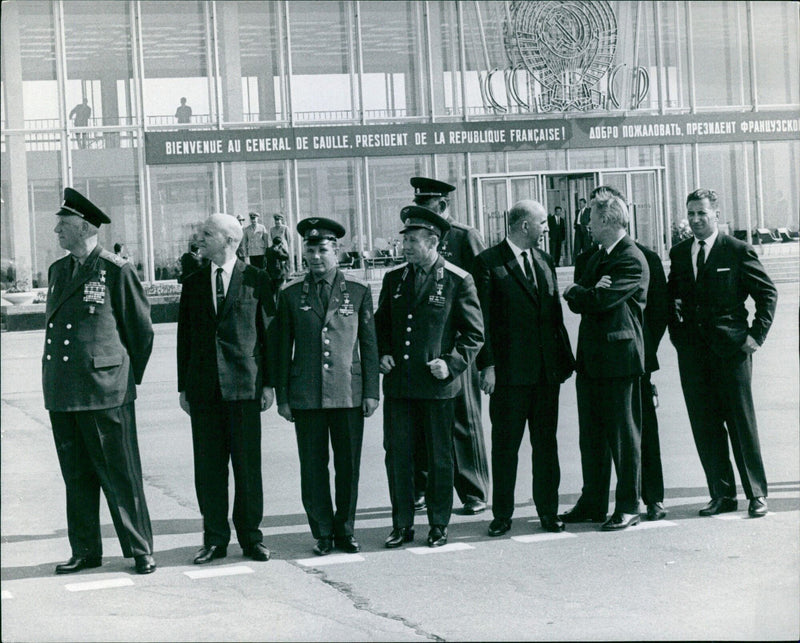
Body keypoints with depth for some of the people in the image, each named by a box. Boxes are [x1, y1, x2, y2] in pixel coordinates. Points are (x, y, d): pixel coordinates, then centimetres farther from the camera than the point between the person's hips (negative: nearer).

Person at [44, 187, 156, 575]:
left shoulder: (117, 271, -6)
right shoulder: (57, 271, 14)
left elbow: (141, 329, 0)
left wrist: (128, 377, 7)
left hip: (105, 392, -6)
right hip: (61, 393, 6)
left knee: (120, 476, -2)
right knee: (76, 477, 11)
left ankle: (140, 550, 7)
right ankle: (85, 551, 20)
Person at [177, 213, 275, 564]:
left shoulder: (256, 280, 1)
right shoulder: (193, 284, 11)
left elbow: (269, 333, 3)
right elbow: (185, 337, 13)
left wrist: (268, 383, -1)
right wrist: (184, 387, 9)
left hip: (244, 386, -3)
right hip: (203, 387, 3)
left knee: (247, 463, 1)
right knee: (208, 466, 4)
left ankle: (251, 537, 11)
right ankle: (215, 538, 12)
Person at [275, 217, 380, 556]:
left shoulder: (359, 291, 5)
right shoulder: (291, 295, 6)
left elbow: (369, 345, 6)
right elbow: (283, 349, 8)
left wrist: (371, 391, 1)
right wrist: (282, 397, 4)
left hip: (349, 393, 0)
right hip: (306, 396, 0)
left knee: (348, 465, 5)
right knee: (313, 467, 3)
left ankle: (344, 529, 18)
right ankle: (323, 532, 14)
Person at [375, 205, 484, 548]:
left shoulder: (458, 281, -3)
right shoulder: (393, 278, 10)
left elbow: (474, 333, 1)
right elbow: (381, 323, 22)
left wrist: (452, 363, -10)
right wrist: (383, 353, 5)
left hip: (437, 386, -4)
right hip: (398, 384, 4)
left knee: (439, 457, 5)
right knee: (397, 455, 4)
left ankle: (438, 524, 17)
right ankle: (402, 524, 15)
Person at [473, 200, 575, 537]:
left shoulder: (545, 262, 15)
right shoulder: (488, 263, -4)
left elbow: (556, 315, 17)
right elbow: (483, 319, -7)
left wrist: (566, 357, 11)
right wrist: (487, 365, -13)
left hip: (547, 368, 5)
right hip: (509, 370, -5)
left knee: (546, 443, 9)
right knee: (505, 445, 2)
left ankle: (548, 511, 17)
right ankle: (502, 515, 10)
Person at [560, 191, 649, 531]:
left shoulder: (632, 260, -12)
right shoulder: (597, 258, 18)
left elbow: (601, 301, -20)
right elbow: (577, 304, 10)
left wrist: (573, 291, -2)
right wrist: (589, 291, -12)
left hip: (618, 357, -9)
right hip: (590, 359, 9)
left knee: (624, 436, -1)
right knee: (590, 435, 12)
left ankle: (628, 507, 7)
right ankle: (593, 503, 21)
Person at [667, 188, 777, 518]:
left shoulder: (737, 251, -3)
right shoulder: (679, 253, 11)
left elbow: (768, 293, 0)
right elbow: (672, 295, 23)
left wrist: (757, 334, -6)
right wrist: (676, 329, 6)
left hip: (731, 348, -4)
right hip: (692, 351, 5)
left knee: (742, 423, 0)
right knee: (704, 426, 5)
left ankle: (757, 494, 9)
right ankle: (722, 494, 13)